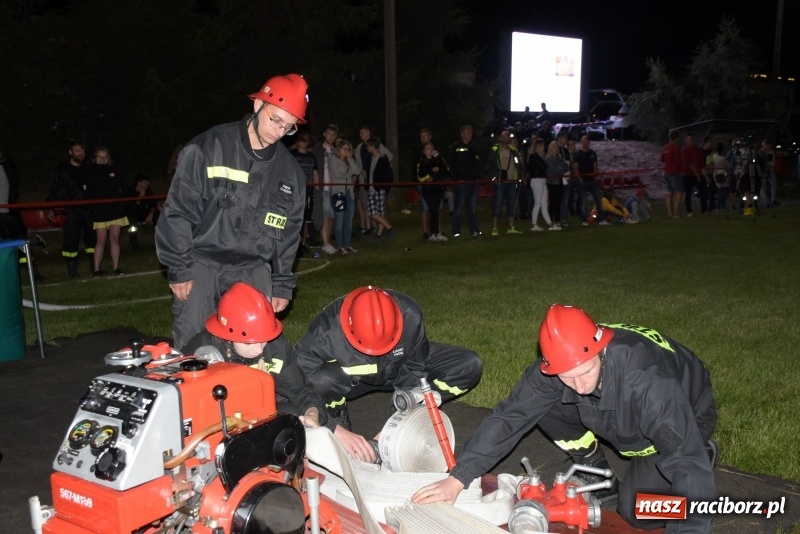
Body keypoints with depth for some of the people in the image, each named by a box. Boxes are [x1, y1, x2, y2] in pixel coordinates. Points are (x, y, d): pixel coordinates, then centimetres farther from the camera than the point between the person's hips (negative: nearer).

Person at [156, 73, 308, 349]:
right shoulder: (208, 148, -8)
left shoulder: (290, 171, 5)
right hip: (202, 264, -3)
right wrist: (179, 269, -9)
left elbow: (288, 232, 13)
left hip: (254, 270, 3)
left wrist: (282, 285, 10)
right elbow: (178, 211, -7)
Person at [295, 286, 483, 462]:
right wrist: (337, 430, -45)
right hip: (349, 379, -2)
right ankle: (339, 419, -5)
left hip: (397, 370, 2)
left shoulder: (410, 316, -31)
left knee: (469, 366, -18)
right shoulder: (326, 332, -37)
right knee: (319, 382, -38)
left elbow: (415, 370, -16)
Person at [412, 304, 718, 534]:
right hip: (622, 416, 4)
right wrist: (457, 479, -25)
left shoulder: (647, 380, -44)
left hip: (685, 414, -4)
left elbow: (686, 460, -46)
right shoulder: (556, 365, -28)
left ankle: (704, 454, 7)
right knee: (544, 405, -18)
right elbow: (509, 416, -21)